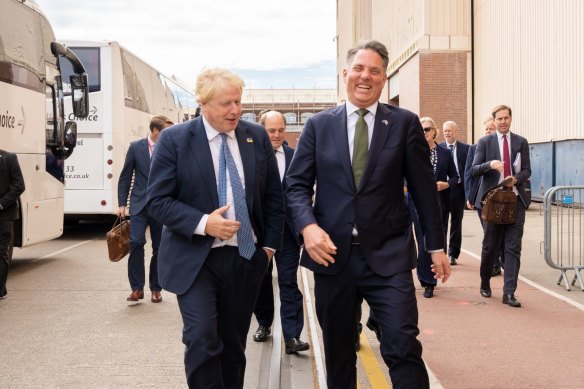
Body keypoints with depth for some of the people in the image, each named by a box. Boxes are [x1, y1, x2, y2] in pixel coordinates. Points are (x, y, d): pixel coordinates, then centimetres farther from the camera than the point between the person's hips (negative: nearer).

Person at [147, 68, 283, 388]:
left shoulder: (257, 137, 4)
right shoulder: (174, 139, -6)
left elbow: (273, 195, 11)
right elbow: (158, 201, -9)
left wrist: (270, 243, 6)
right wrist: (203, 224, -22)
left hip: (246, 258, 3)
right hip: (195, 259, -3)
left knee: (233, 346, 12)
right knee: (202, 341, -14)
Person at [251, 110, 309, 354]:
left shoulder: (295, 157, 2)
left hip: (287, 229, 0)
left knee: (289, 282, -2)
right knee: (261, 279, 15)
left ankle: (292, 336, -1)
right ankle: (264, 323, 35)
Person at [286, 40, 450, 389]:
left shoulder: (405, 123, 4)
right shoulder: (318, 125, 7)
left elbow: (424, 187, 6)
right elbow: (296, 184, 4)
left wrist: (436, 245, 6)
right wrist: (308, 226, -15)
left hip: (388, 255, -2)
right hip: (332, 253, 2)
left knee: (403, 347, -9)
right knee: (338, 353, 14)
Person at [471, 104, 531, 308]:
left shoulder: (521, 142, 8)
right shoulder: (485, 142, 3)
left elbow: (527, 170, 7)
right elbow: (474, 170, -3)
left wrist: (516, 179, -14)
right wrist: (490, 164, -22)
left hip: (516, 199, 1)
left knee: (513, 247, -4)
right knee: (490, 245, 8)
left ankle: (509, 292, -2)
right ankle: (485, 283, 30)